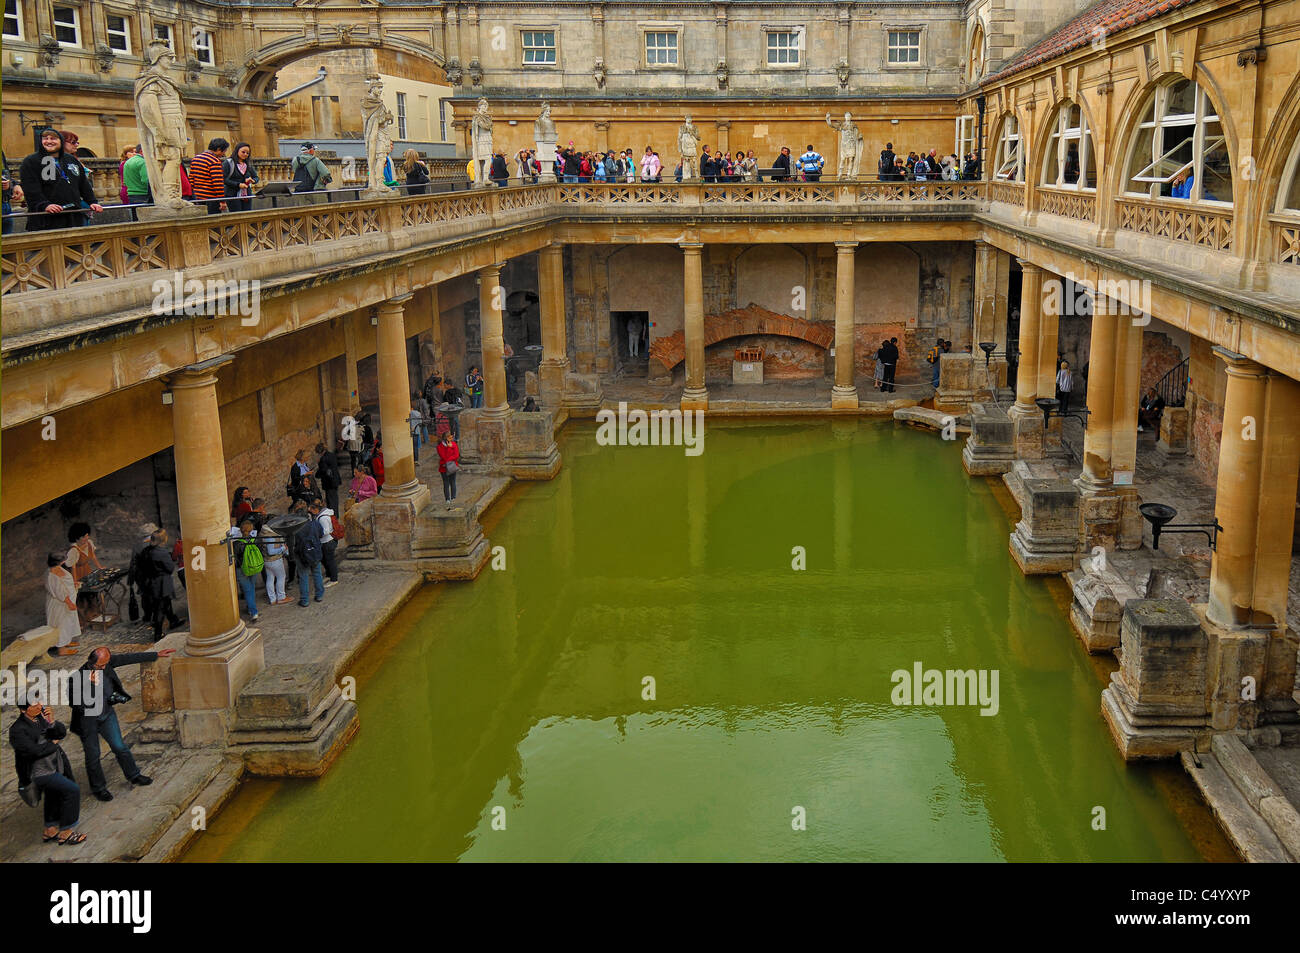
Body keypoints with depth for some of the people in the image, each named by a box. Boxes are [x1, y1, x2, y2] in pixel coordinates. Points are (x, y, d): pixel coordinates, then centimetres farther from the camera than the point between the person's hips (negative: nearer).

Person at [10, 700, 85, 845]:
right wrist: (54, 743, -12)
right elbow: (35, 750, -28)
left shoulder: (41, 715, -3)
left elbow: (63, 732, -1)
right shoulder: (18, 730, -22)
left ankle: (50, 830, 44)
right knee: (72, 790, -15)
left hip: (53, 766, 8)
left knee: (54, 796, 24)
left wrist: (51, 722, -20)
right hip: (40, 772, -8)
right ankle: (65, 833, -4)